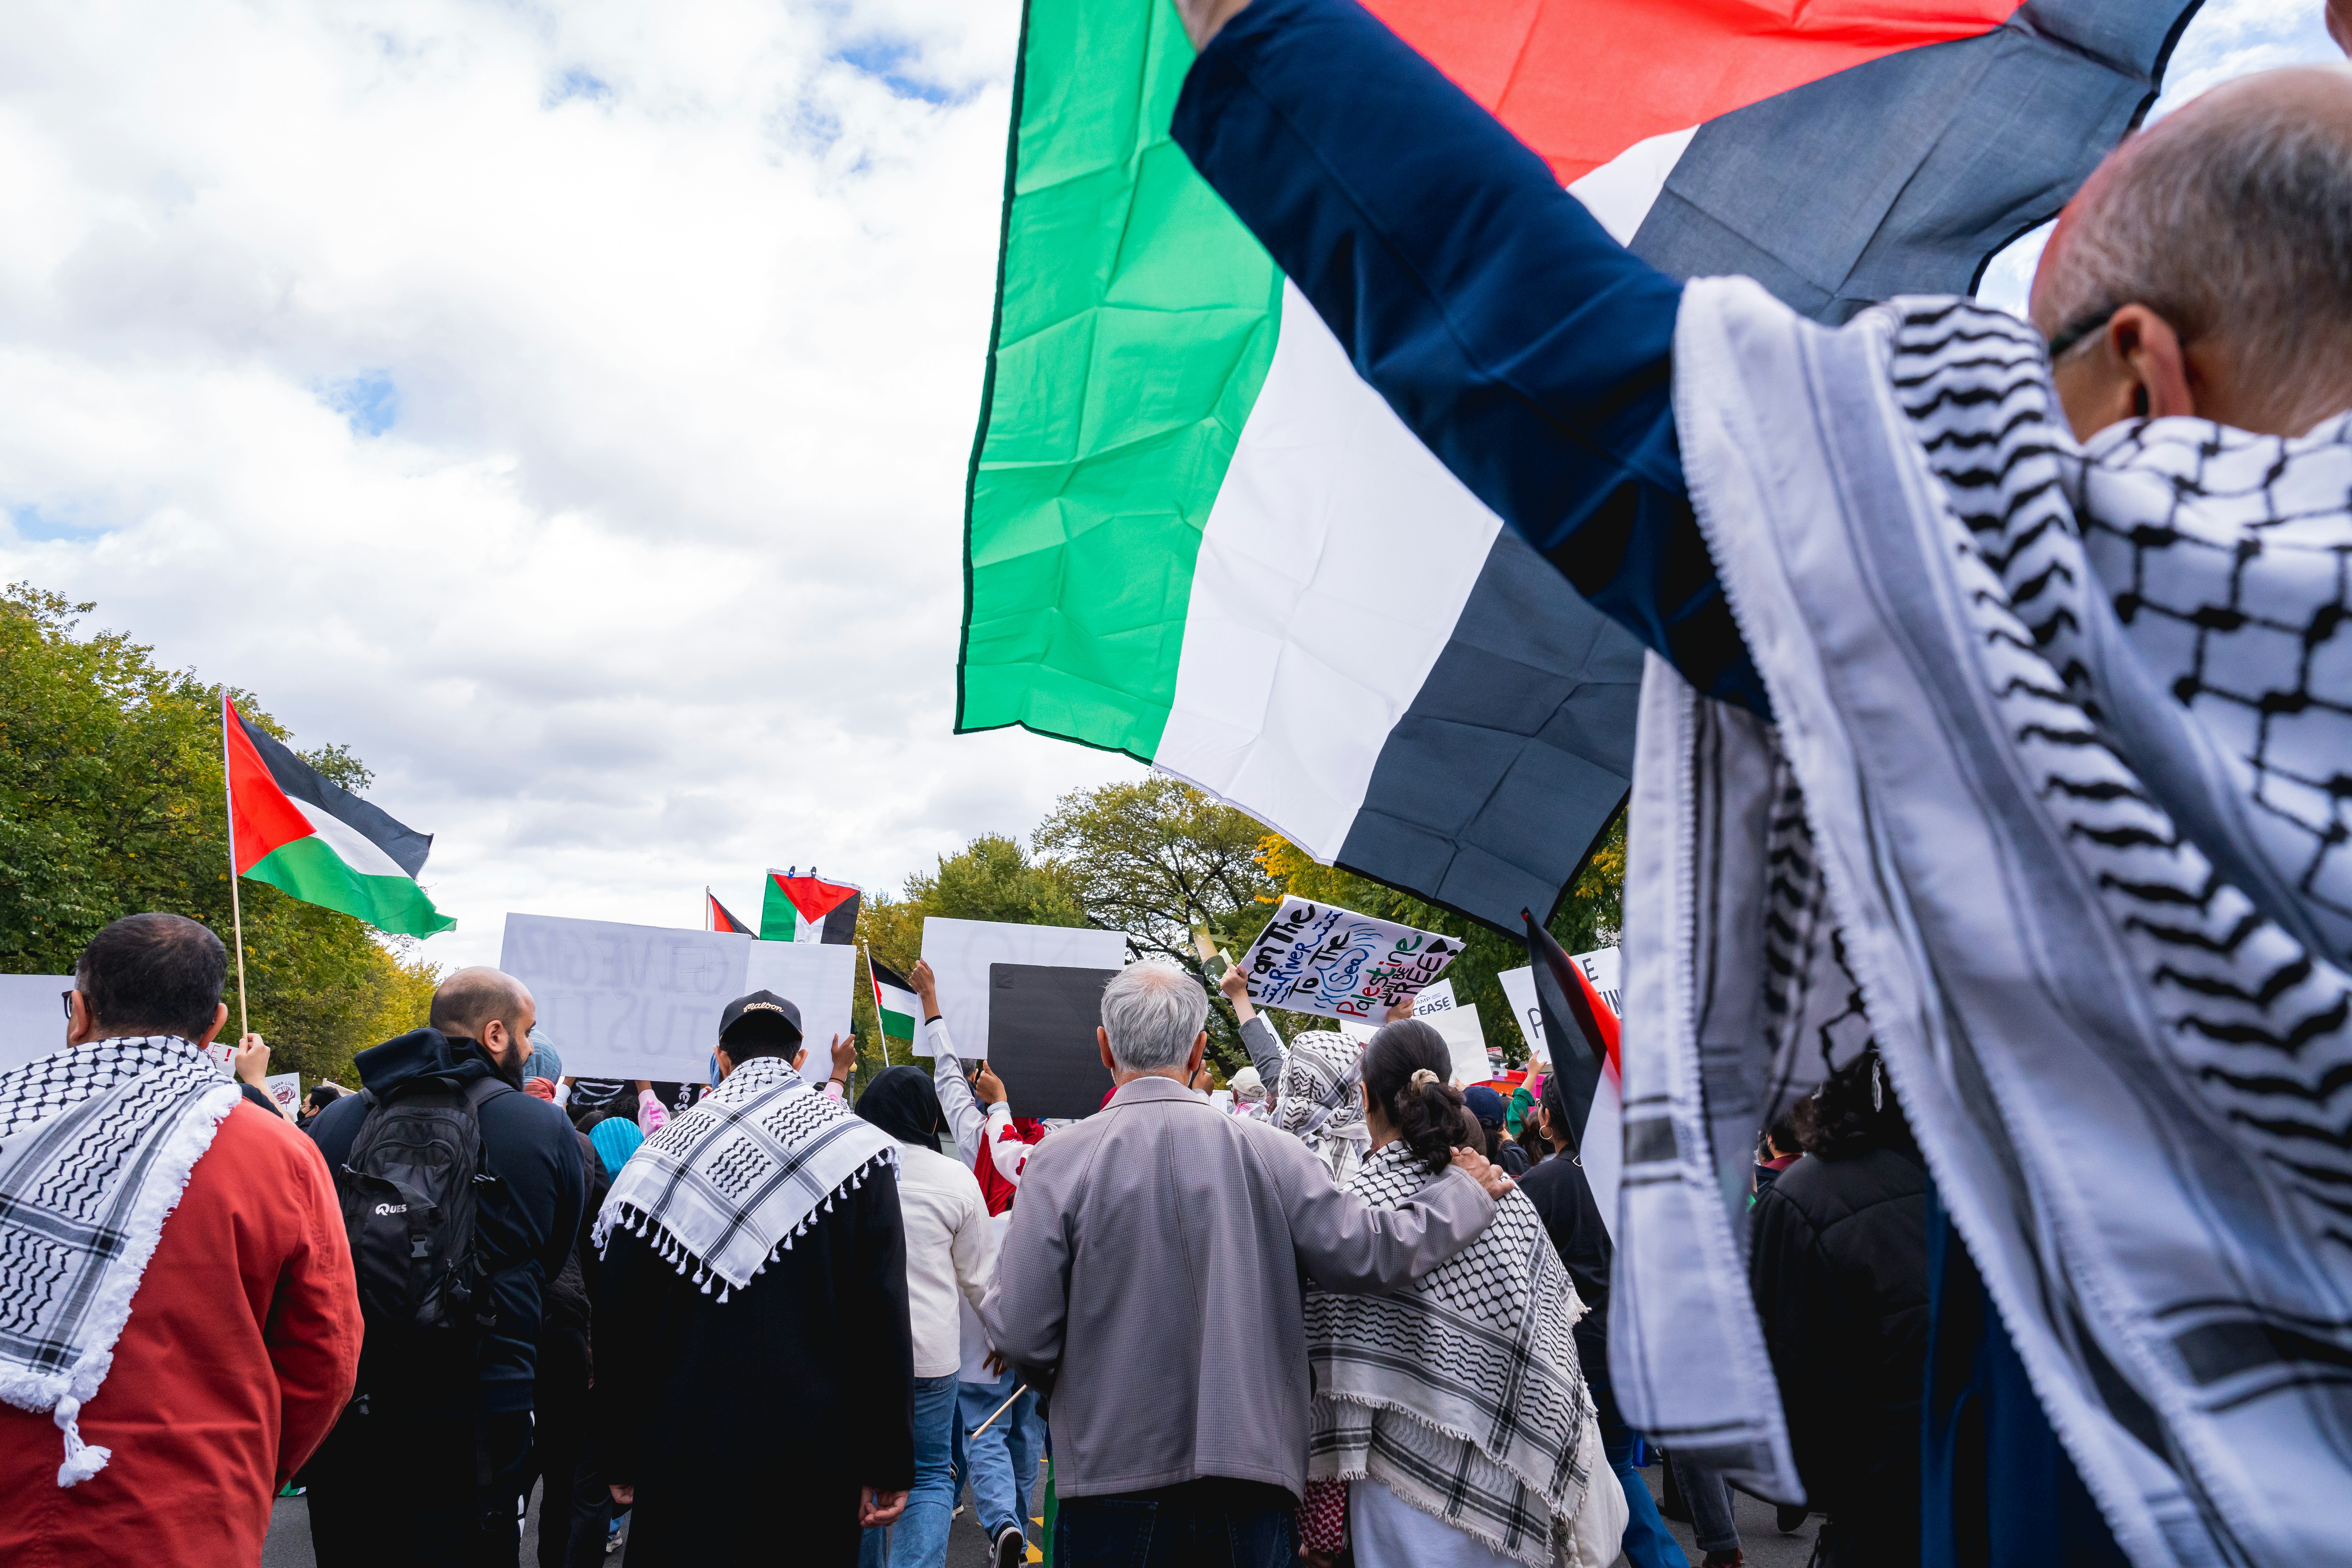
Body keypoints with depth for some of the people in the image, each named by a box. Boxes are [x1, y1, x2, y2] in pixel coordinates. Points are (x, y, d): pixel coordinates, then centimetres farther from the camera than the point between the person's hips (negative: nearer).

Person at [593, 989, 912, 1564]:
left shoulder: (665, 1150, 1)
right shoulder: (853, 1145, -3)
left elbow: (618, 1317, 3)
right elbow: (885, 1320, -7)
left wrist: (621, 1458, 12)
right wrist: (889, 1467, -2)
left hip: (685, 1448, 1)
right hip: (818, 1458, -1)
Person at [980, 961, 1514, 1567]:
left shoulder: (1062, 1159, -9)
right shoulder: (1267, 1152, -5)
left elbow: (1021, 1335, -11)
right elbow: (1369, 1253, -2)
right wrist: (1468, 1191, 14)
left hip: (1114, 1476, -1)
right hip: (1251, 1481, 2)